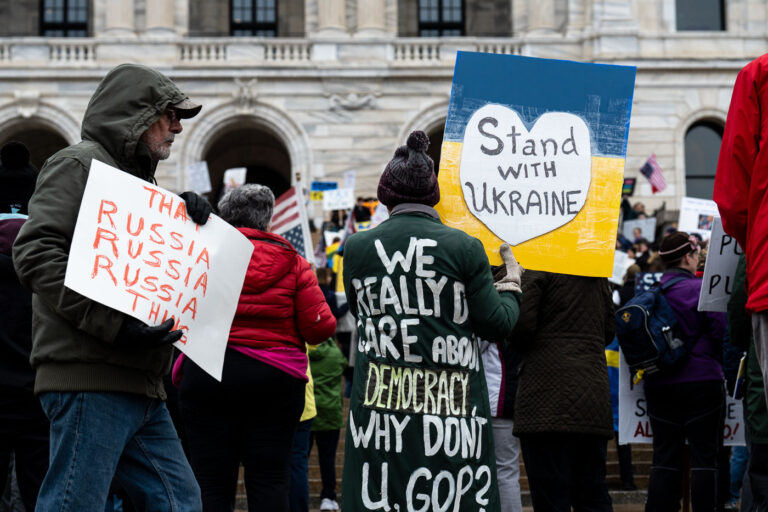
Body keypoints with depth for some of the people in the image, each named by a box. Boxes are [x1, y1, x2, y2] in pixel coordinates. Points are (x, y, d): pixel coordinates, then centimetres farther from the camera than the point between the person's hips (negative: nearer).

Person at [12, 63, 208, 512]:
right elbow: (36, 254, -16)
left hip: (142, 387, 9)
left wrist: (193, 224, 9)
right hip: (90, 378, -9)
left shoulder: (139, 178, 26)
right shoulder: (79, 164, -3)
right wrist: (114, 325, -22)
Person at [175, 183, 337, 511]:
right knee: (269, 480, 4)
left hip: (206, 375, 0)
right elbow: (320, 327, -4)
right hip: (276, 378, 0)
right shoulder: (292, 263, 0)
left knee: (211, 483, 3)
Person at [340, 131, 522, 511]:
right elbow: (497, 325, -1)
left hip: (381, 405, 1)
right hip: (450, 407, -1)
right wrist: (511, 283, 17)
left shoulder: (357, 248, 2)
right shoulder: (463, 248, -4)